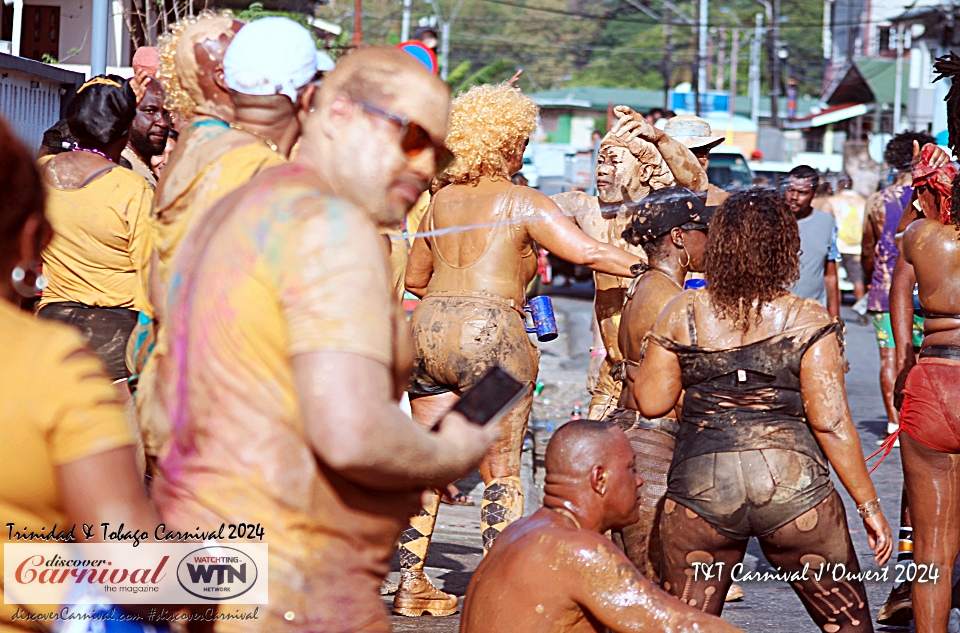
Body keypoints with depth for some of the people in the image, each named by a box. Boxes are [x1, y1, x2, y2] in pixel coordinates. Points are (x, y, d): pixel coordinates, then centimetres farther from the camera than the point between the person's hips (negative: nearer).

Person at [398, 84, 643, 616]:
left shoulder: (442, 200, 14)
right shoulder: (522, 202, -3)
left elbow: (415, 277, 23)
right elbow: (589, 253, -11)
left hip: (428, 328, 6)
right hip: (488, 333, -5)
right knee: (501, 473, 2)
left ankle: (411, 583, 15)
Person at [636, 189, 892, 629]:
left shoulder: (683, 314, 0)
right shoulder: (807, 321, -4)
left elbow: (651, 402, 6)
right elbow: (831, 423, -8)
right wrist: (868, 504, -1)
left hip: (699, 488, 2)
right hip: (793, 485, -1)